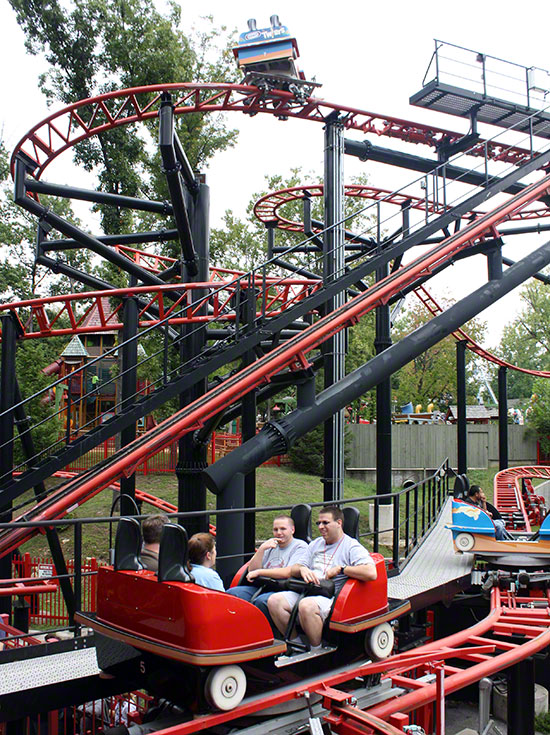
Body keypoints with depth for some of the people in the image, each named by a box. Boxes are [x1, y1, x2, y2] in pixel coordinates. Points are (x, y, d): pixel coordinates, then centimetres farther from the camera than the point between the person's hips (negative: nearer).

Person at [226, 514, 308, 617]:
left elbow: (289, 572, -14)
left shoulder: (300, 546, 2)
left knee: (261, 601, -37)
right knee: (231, 593, -15)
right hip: (262, 587, 7)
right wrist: (262, 549, 0)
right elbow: (252, 570, 15)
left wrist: (259, 572, -7)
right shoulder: (271, 545, 22)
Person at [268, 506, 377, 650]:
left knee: (306, 605, -36)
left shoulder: (352, 547, 1)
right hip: (307, 592, 7)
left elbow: (371, 573, -16)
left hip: (331, 596, -7)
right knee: (274, 600, -15)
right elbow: (293, 570, 20)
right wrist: (302, 569, -5)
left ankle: (317, 651, -15)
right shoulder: (315, 544, 24)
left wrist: (341, 568, -13)